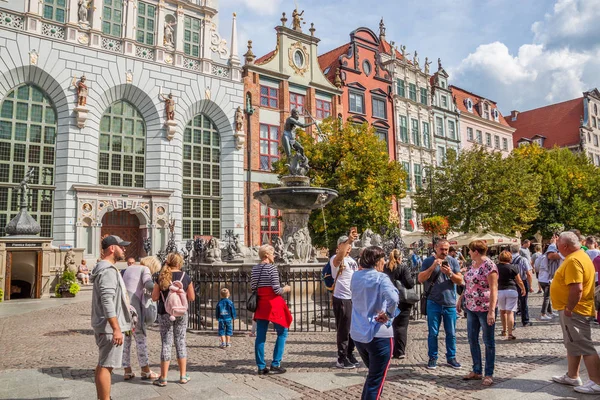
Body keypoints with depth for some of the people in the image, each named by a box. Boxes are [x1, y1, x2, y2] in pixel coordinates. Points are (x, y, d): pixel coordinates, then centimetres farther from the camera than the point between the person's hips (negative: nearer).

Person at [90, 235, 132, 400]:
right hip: (110, 327, -11)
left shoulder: (106, 268, 15)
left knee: (103, 364, 18)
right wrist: (116, 329, -27)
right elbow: (107, 302, -26)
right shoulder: (108, 270, -18)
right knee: (106, 366, -5)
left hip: (105, 326, 11)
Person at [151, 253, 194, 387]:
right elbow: (192, 298, 1)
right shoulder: (186, 277, -3)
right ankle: (183, 376, 15)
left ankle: (163, 378, 8)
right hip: (181, 313, 1)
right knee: (181, 342, 10)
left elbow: (154, 297, -3)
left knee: (166, 343, 4)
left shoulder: (161, 277, -4)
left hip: (165, 313, -1)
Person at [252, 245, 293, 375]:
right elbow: (277, 290, -14)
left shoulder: (255, 268, 9)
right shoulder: (272, 267, -11)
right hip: (273, 303, -6)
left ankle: (261, 366, 11)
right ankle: (275, 365, 3)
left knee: (260, 336, 8)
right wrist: (286, 289, 4)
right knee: (282, 332, 6)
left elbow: (253, 287, 9)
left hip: (261, 304, 7)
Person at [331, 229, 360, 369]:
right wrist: (348, 240, -52)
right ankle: (342, 359, 7)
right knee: (343, 329, -2)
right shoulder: (336, 259, -11)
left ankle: (350, 354, 29)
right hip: (342, 299, -8)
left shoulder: (352, 260, 15)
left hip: (354, 298, 8)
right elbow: (339, 257, -39)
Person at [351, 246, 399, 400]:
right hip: (378, 335, -7)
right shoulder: (381, 278, -14)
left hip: (358, 334, 7)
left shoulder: (355, 276, 5)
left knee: (373, 375, 28)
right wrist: (388, 315, -17)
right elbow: (393, 298, -32)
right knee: (376, 381, 8)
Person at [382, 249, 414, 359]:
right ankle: (400, 352, 5)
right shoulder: (403, 268, -12)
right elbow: (410, 283, -17)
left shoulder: (385, 268, 2)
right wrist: (413, 280, 3)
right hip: (402, 301, -4)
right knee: (401, 326, 3)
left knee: (390, 325, 14)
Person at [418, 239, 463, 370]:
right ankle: (432, 358, 16)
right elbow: (420, 279, -9)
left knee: (451, 333, 9)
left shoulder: (453, 262, 4)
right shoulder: (428, 261, 0)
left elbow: (460, 281, 2)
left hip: (450, 303, 2)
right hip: (433, 303, -1)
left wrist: (450, 273, -17)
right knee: (433, 333, 5)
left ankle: (451, 358, 22)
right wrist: (433, 267, -20)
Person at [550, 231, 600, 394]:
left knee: (583, 346, -3)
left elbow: (576, 289, -30)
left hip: (574, 311, -11)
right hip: (576, 310, 11)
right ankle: (572, 376, 29)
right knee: (573, 344, 18)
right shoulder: (580, 256, 12)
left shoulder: (573, 260, -22)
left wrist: (568, 309, -21)